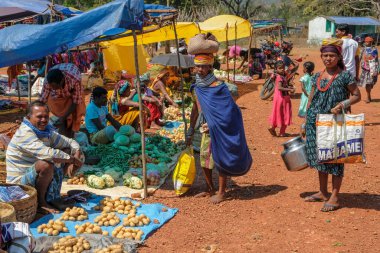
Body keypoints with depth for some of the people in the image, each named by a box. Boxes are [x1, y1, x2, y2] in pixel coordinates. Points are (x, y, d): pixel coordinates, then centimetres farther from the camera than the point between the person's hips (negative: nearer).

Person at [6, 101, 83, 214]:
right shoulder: (24, 134, -21)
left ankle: (53, 193, 7)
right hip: (20, 182, -8)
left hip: (36, 178, 8)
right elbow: (47, 153, -35)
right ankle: (40, 202, -12)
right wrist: (72, 159, -24)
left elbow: (71, 143, 7)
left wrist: (76, 155, -15)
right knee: (46, 165, -36)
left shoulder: (47, 131, 4)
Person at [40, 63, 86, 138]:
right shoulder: (48, 80, -37)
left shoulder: (75, 80, -42)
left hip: (73, 91, -1)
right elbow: (42, 100, -28)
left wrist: (63, 118, -35)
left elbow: (76, 102, -30)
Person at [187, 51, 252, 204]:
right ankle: (210, 189, 31)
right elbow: (196, 109, 16)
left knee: (220, 160, 2)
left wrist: (213, 126, -19)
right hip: (206, 130, 7)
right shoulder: (196, 87, 5)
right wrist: (190, 131, 18)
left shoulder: (218, 87, -17)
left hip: (219, 131, -7)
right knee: (204, 160, 14)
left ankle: (221, 192, 14)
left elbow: (229, 111, -19)